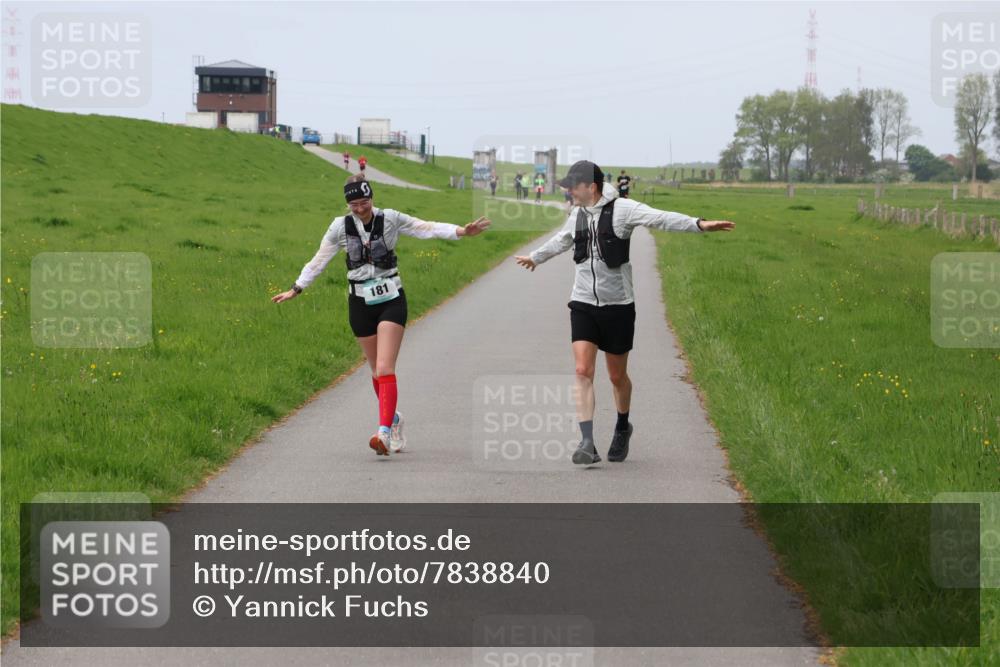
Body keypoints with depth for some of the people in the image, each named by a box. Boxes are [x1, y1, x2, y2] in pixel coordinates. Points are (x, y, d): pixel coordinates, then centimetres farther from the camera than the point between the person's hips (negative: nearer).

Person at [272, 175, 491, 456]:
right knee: (377, 371, 11)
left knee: (385, 369, -15)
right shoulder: (341, 226, -1)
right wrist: (296, 289, 8)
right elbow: (319, 260, 7)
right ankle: (393, 419, 33)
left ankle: (384, 432, -24)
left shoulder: (390, 219, -5)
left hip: (391, 300, -3)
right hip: (360, 304, 3)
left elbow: (426, 228, -8)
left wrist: (462, 231, -20)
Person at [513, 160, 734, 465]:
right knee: (583, 371, -10)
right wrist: (535, 257, 48)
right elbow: (561, 240, 31)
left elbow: (660, 218, -24)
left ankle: (622, 428, 36)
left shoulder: (621, 209, -11)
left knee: (617, 376, 9)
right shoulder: (577, 214, 9)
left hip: (617, 304, -4)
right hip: (583, 303, 4)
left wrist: (699, 224, -38)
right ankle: (587, 443, -13)